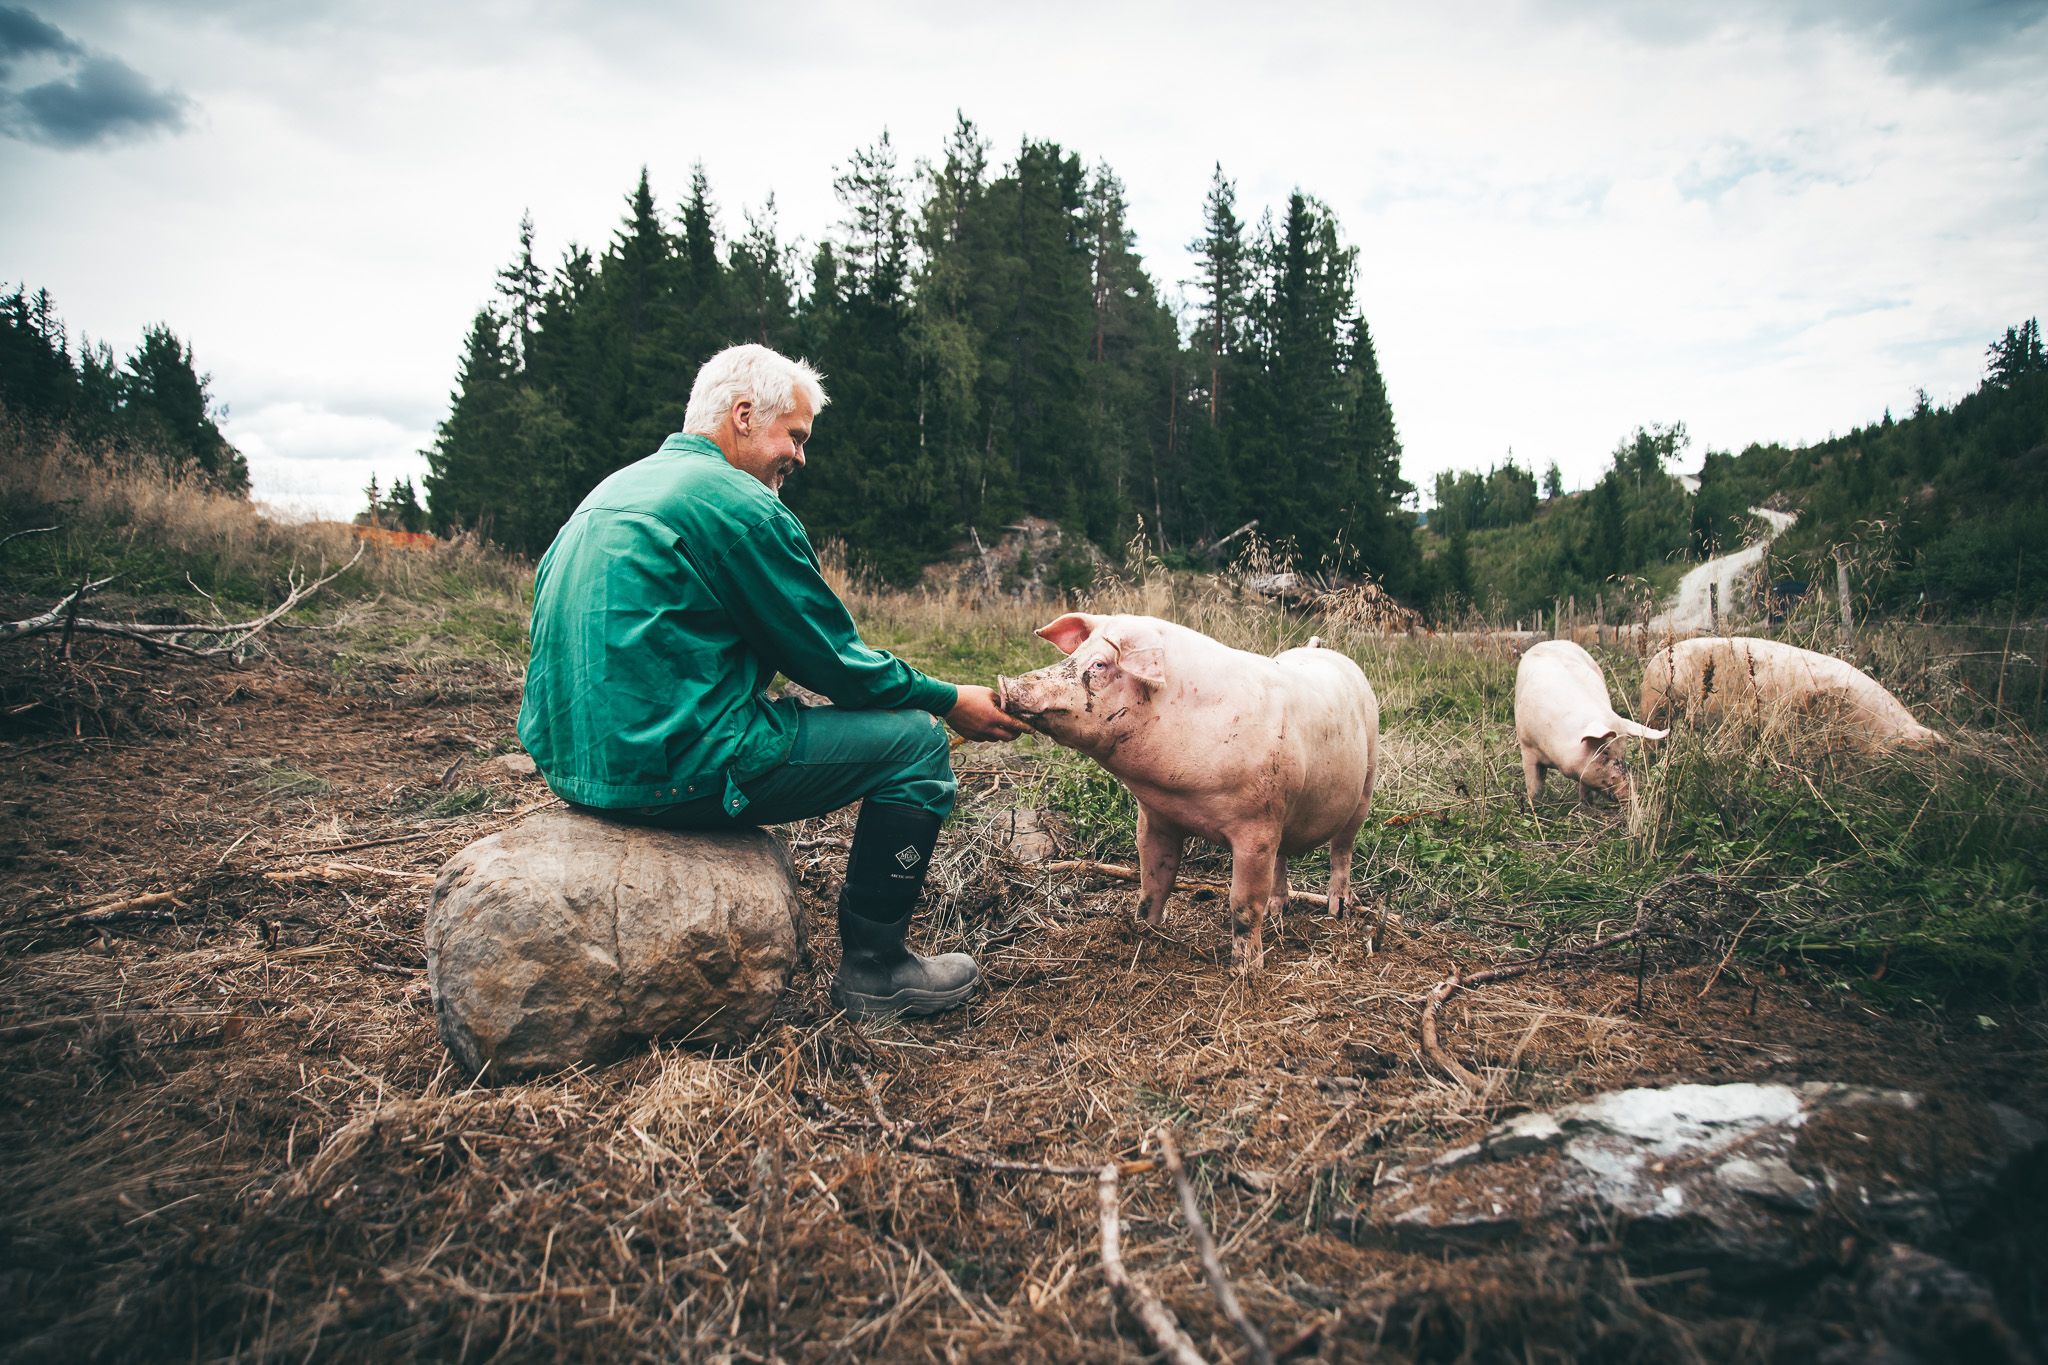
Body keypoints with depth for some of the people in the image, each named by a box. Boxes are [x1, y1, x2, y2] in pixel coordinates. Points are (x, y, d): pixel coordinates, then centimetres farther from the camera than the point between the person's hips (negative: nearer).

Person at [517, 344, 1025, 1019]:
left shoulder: (616, 489, 17)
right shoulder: (736, 501, -11)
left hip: (568, 756, 10)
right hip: (667, 771, -10)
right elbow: (829, 657, -7)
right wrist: (950, 701, 6)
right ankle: (874, 972, 9)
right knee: (917, 742, -1)